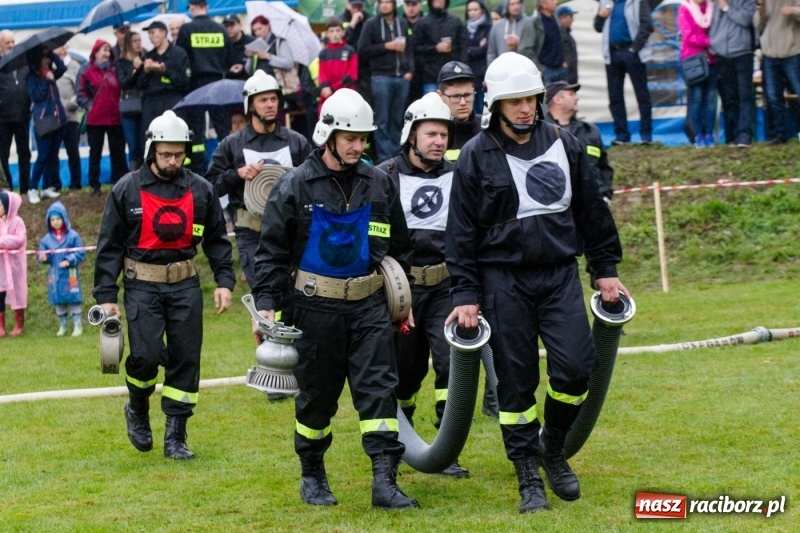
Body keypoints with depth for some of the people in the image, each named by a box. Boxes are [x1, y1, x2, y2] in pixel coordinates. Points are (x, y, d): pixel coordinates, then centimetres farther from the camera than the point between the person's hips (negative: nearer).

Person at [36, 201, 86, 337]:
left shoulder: (72, 236, -6)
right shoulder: (47, 239, 3)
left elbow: (80, 254, -5)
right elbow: (41, 254, 5)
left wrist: (69, 261, -17)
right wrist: (42, 258, -18)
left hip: (69, 274, -3)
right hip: (54, 275, 3)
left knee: (73, 300, -1)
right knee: (58, 301, 10)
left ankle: (78, 326, 7)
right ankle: (63, 326, 23)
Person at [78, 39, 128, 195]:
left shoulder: (114, 71, 8)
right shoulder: (88, 72, -1)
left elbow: (121, 90, 15)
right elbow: (81, 94, -1)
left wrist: (119, 105, 2)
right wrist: (90, 106, -12)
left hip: (114, 118, 3)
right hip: (95, 119, -3)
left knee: (117, 152, 5)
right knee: (95, 153, 5)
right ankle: (94, 185, 9)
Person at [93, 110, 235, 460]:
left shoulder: (201, 191, 5)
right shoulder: (127, 191, -2)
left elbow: (217, 239, 13)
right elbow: (109, 245, 1)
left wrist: (224, 280, 1)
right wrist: (106, 296, -3)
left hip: (185, 286, 3)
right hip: (142, 286, -3)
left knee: (186, 359, 1)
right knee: (147, 354, -15)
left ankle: (176, 437, 9)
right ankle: (138, 410, 16)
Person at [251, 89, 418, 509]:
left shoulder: (379, 185, 7)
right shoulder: (294, 187, -4)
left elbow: (398, 247, 17)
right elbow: (272, 252, -2)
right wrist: (266, 305, -9)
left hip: (369, 304, 3)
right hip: (317, 306, -2)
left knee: (379, 387, -7)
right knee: (317, 393, 7)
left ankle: (385, 480, -11)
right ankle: (312, 475, 24)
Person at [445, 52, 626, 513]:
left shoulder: (564, 145, 6)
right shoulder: (477, 156, -3)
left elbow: (592, 211, 14)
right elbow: (461, 231, -1)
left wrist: (606, 269, 12)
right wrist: (467, 295, -5)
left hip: (560, 272, 2)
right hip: (503, 279, -2)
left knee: (576, 366, -10)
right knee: (516, 382, 0)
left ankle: (553, 448, 15)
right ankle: (529, 479, 10)